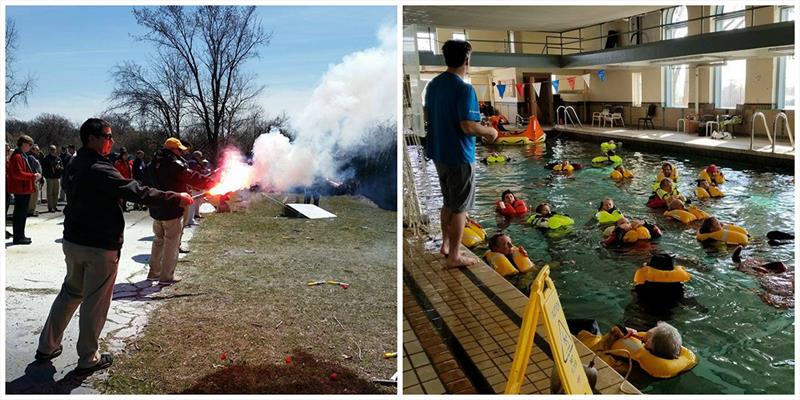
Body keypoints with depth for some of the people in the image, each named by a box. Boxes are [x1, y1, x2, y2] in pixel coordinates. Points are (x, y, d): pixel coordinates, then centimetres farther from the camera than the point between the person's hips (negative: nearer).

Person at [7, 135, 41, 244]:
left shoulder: (23, 155, 18)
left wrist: (33, 176, 12)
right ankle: (18, 237, -1)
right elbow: (18, 174, -23)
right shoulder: (17, 156, -15)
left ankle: (20, 235, 23)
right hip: (20, 190, -10)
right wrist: (33, 176, -18)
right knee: (19, 213, -5)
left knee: (22, 213, 15)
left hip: (25, 189, 10)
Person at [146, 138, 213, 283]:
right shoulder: (175, 164, -17)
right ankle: (166, 276, 5)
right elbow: (194, 178, -18)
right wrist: (213, 184, -9)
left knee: (158, 241, 20)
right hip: (173, 211, -8)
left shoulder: (153, 164, 9)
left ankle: (154, 272, 26)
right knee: (171, 244, 1)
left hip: (156, 210, 8)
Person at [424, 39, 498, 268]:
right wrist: (490, 132, -7)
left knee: (448, 202, 23)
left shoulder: (433, 85, 5)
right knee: (460, 207, 4)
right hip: (459, 156, -8)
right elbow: (468, 126, -24)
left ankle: (445, 244, 34)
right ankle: (454, 257, 12)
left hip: (439, 153, 8)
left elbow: (427, 116, 15)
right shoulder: (464, 89, -20)